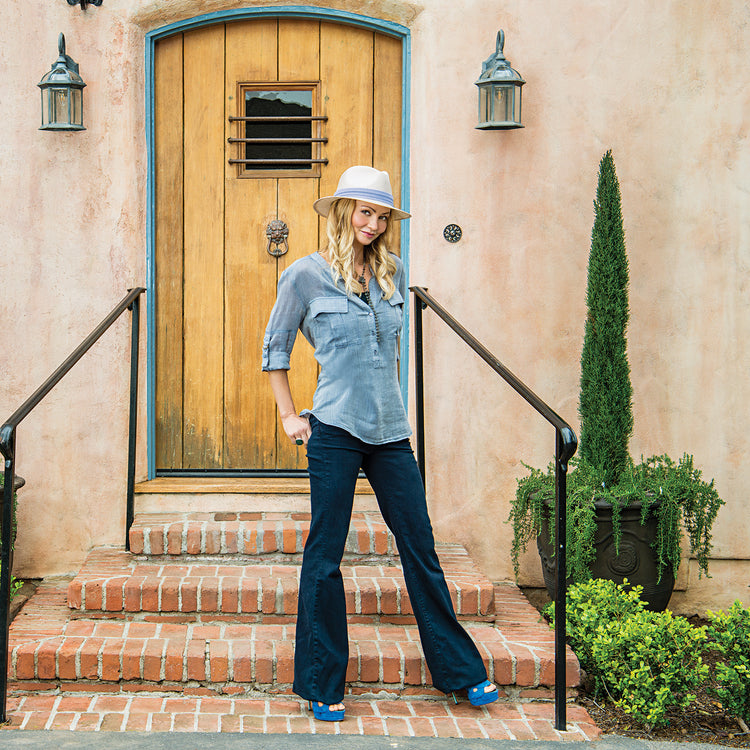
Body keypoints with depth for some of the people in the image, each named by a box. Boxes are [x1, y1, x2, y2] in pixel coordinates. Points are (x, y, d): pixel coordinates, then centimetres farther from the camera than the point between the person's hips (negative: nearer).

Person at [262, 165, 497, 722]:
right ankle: (323, 685, 14)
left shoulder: (393, 273, 10)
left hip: (390, 431, 4)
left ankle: (461, 671, 18)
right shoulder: (307, 275, -2)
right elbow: (276, 347, 7)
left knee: (421, 548, 7)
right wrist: (290, 416, 3)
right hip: (334, 430, -4)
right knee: (325, 555, 3)